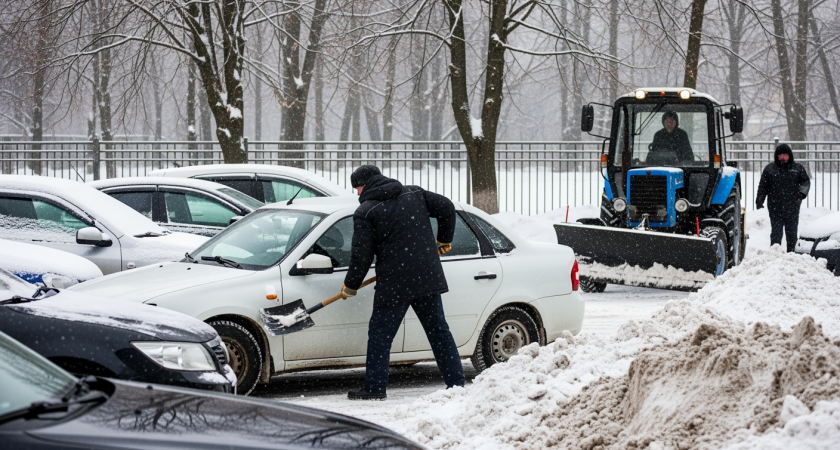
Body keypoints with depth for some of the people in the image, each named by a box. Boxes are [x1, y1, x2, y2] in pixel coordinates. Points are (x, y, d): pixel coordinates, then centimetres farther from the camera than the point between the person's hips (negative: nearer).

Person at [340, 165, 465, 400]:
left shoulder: (365, 212, -4)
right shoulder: (414, 193, 10)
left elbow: (362, 255, -7)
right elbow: (446, 208, 6)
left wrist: (350, 286, 7)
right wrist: (444, 240, 21)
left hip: (394, 283, -5)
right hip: (428, 278, 5)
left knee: (380, 334, 5)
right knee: (438, 330, 12)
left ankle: (375, 388, 4)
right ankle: (456, 382, 13)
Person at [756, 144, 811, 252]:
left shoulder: (798, 168, 6)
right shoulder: (770, 169, 4)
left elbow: (806, 181, 10)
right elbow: (763, 186, 5)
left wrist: (802, 191, -11)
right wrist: (759, 201, -3)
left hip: (792, 208, 2)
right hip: (775, 208, -2)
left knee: (792, 235, 10)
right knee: (776, 233, -5)